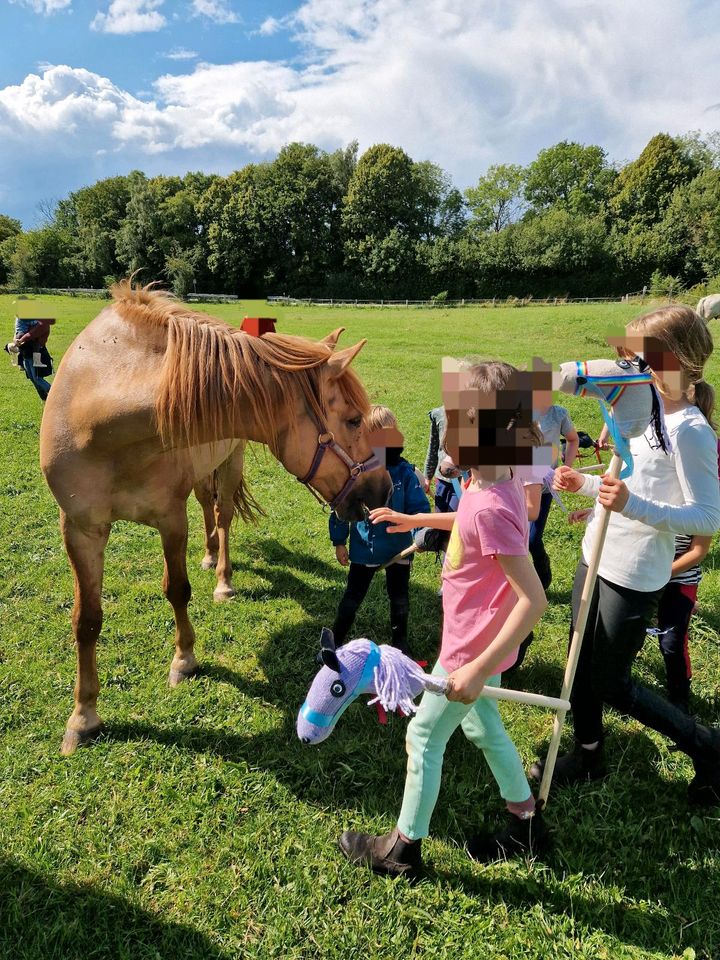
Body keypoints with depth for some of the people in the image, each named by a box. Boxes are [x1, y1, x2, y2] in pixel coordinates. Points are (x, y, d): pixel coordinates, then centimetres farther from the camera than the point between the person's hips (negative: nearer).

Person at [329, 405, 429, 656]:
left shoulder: (403, 471, -14)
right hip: (363, 548, 0)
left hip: (398, 548, 1)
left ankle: (400, 643, 42)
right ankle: (333, 642, 32)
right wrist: (339, 542, -2)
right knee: (352, 597, 15)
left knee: (399, 598, 19)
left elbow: (418, 507, -11)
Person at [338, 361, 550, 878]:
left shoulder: (489, 507, -32)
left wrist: (479, 669, -31)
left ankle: (404, 848, 31)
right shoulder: (499, 480, -4)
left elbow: (534, 600, -33)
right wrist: (413, 520, 19)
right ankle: (527, 823, 45)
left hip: (473, 649, -9)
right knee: (482, 726, 26)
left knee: (424, 736, 10)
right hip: (479, 641, 9)